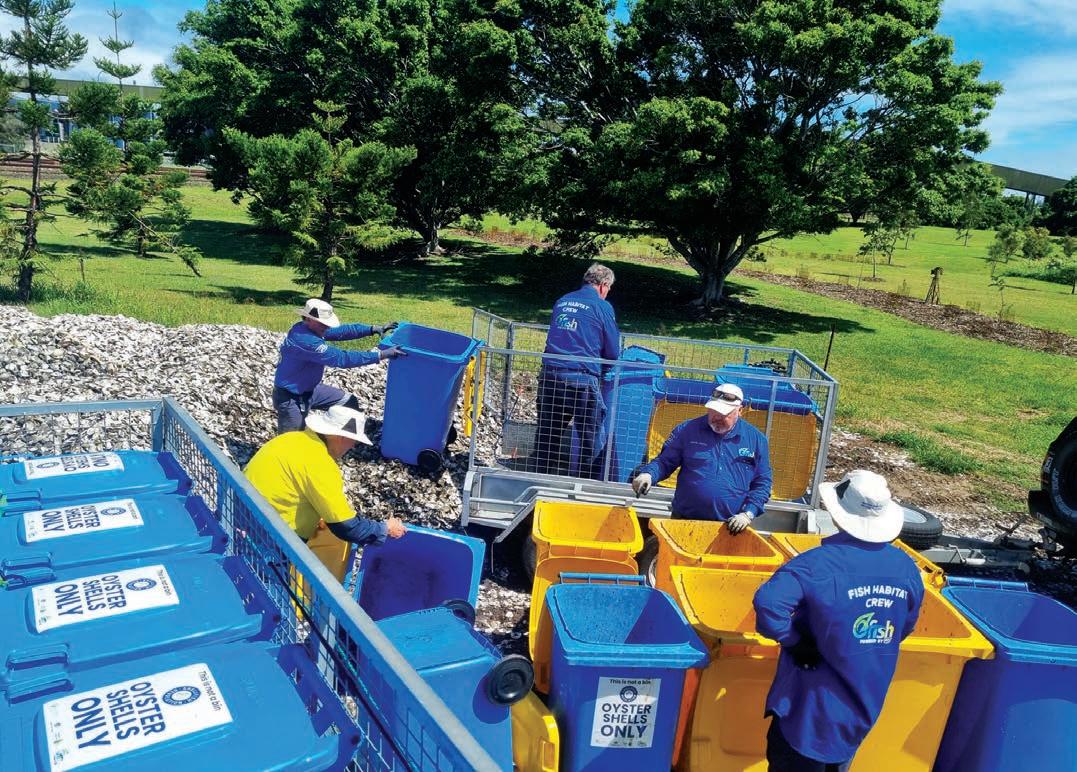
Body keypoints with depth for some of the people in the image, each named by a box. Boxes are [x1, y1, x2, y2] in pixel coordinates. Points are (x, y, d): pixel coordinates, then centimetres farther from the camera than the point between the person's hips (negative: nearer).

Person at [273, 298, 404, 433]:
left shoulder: (310, 329, -4)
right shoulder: (304, 340, -33)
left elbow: (342, 331, 1)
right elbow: (341, 358, -36)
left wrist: (373, 329, -10)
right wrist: (381, 355, -36)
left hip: (309, 389, 9)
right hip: (291, 398, -9)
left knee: (349, 403, 11)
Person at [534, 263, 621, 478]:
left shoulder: (562, 301, 16)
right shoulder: (602, 307, 0)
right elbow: (613, 352, 4)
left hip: (550, 373, 6)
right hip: (581, 378, -5)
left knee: (547, 433, 15)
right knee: (591, 438, 4)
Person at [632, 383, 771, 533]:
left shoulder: (756, 439, 2)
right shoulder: (688, 430, 0)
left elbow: (762, 483, 5)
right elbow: (665, 461, 3)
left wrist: (748, 514, -8)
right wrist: (648, 474, -18)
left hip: (730, 528, 0)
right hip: (684, 521, 0)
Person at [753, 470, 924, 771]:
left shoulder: (820, 562, -24)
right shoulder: (907, 568, -4)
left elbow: (768, 603, -38)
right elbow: (904, 629, 10)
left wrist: (793, 640, -21)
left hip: (811, 707, -6)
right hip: (865, 707, 6)